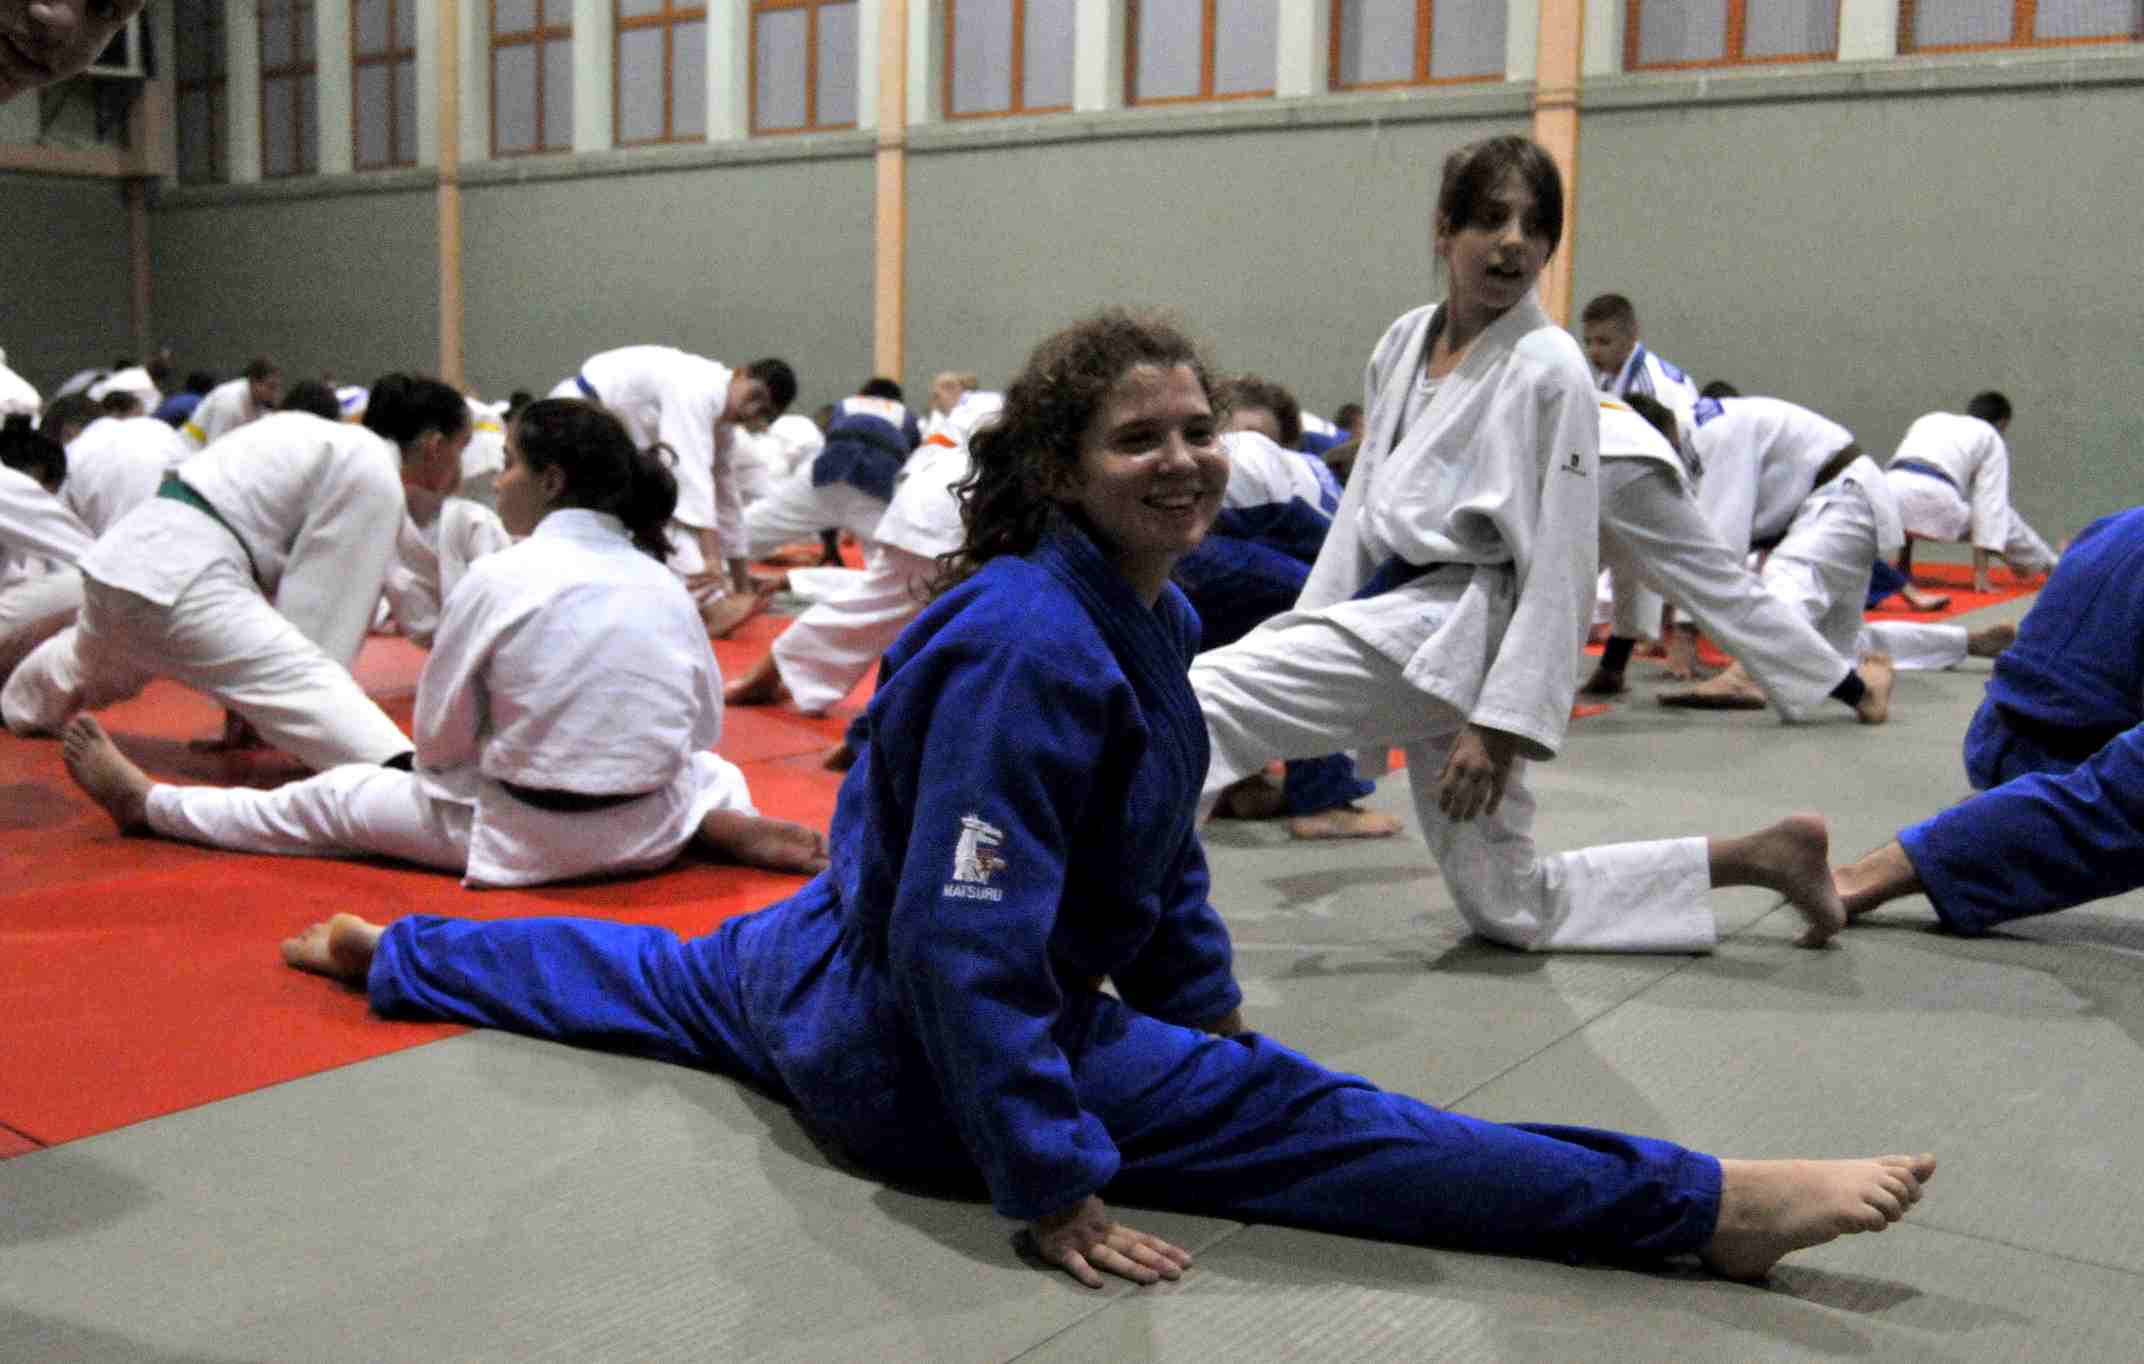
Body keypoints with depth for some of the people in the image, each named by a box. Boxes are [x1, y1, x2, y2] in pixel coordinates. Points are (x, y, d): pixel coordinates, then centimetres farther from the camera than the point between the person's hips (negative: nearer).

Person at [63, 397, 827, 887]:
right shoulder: (661, 580, 1)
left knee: (329, 800, 17)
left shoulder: (500, 577, -12)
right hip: (651, 830, 3)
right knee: (704, 769, 38)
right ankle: (729, 826, 10)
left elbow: (438, 739, -4)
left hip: (528, 836, -3)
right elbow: (703, 722, 11)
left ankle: (147, 804, 33)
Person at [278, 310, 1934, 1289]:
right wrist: (1052, 1180, -29)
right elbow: (965, 946, -32)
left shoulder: (1145, 619, -1)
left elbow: (1159, 861, 12)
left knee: (659, 977, 36)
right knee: (1302, 1117, -21)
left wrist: (1210, 1011, 11)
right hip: (913, 1056, -10)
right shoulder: (1030, 651, -31)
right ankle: (1706, 1206, -26)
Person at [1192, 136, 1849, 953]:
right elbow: (1363, 507, 16)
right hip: (1396, 617, 8)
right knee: (1510, 908, 15)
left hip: (1457, 633, -8)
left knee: (1201, 696, -22)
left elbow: (1559, 570, -14)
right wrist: (1307, 644, 12)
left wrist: (1501, 725, -18)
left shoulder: (1550, 371, -11)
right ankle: (1761, 857, 23)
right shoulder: (1404, 343, 10)